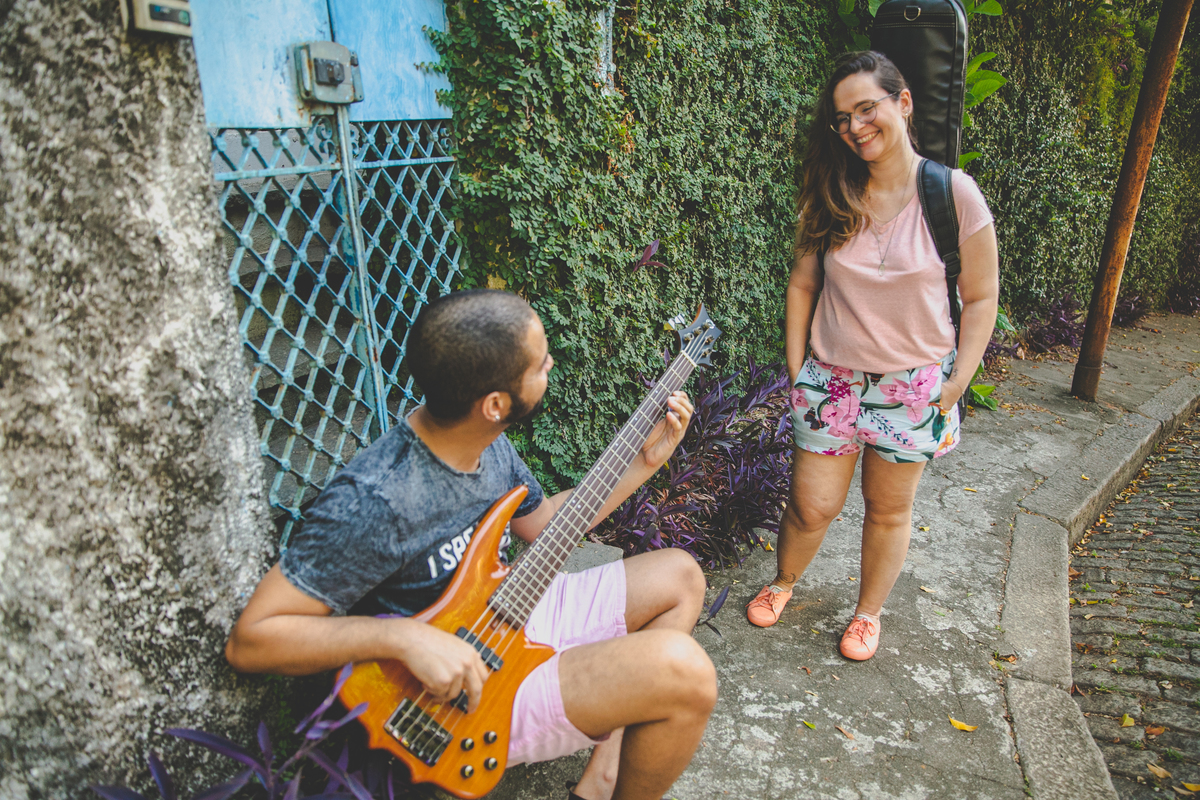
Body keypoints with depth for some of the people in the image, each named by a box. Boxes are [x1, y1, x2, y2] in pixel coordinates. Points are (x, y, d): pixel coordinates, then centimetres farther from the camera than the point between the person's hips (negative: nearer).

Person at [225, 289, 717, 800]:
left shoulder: (487, 440, -4)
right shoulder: (373, 501, -30)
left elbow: (539, 524, 14)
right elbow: (249, 640, -23)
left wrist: (644, 461, 7)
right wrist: (406, 636, -34)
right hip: (464, 695, -9)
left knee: (680, 577, 13)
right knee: (682, 670, -26)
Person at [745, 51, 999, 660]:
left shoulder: (952, 193, -9)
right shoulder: (832, 197, -3)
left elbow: (980, 297, -3)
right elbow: (802, 284, 4)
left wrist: (956, 383, -6)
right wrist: (796, 369, 1)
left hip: (914, 384, -1)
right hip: (831, 379, 1)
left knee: (889, 510, 14)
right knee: (811, 507, 7)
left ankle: (868, 612, 37)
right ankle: (783, 581, 37)